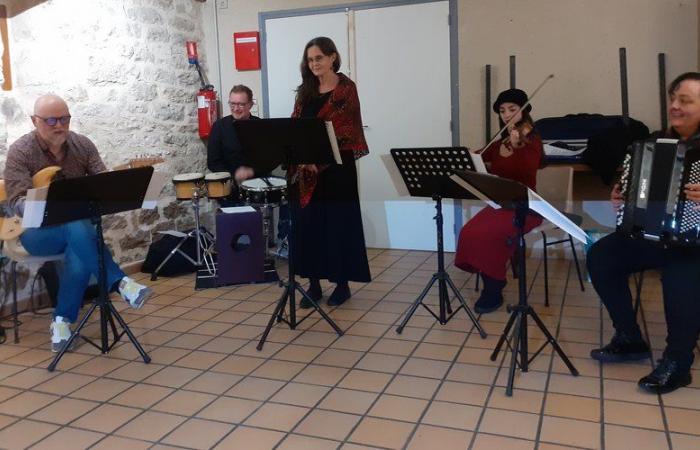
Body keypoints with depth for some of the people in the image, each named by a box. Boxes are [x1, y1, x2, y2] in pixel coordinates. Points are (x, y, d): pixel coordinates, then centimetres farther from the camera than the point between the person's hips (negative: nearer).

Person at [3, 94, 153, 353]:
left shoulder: (83, 145, 2)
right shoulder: (20, 151, -9)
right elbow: (16, 200, -17)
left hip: (79, 224, 4)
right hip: (37, 228, -3)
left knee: (80, 257, -33)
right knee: (77, 229, -37)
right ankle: (120, 283, -38)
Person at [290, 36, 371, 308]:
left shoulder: (346, 88, -3)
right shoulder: (305, 90, 13)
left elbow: (348, 131, -11)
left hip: (337, 167, -5)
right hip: (305, 167, 5)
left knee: (339, 225, 2)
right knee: (307, 225, 5)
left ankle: (342, 284, 14)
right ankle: (313, 284, 16)